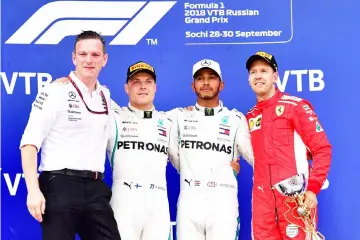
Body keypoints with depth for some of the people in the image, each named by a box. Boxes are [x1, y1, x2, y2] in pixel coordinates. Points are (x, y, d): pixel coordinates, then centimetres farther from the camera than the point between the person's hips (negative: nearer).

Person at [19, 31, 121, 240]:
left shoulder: (105, 96, 13)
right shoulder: (55, 92, -6)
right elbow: (30, 142, -10)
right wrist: (33, 190, -19)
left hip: (95, 188, 6)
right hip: (60, 185, -6)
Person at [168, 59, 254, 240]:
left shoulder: (236, 119, 7)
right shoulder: (180, 117, 10)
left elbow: (254, 155, 3)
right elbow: (174, 154, 14)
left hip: (224, 203, -1)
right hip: (189, 203, 1)